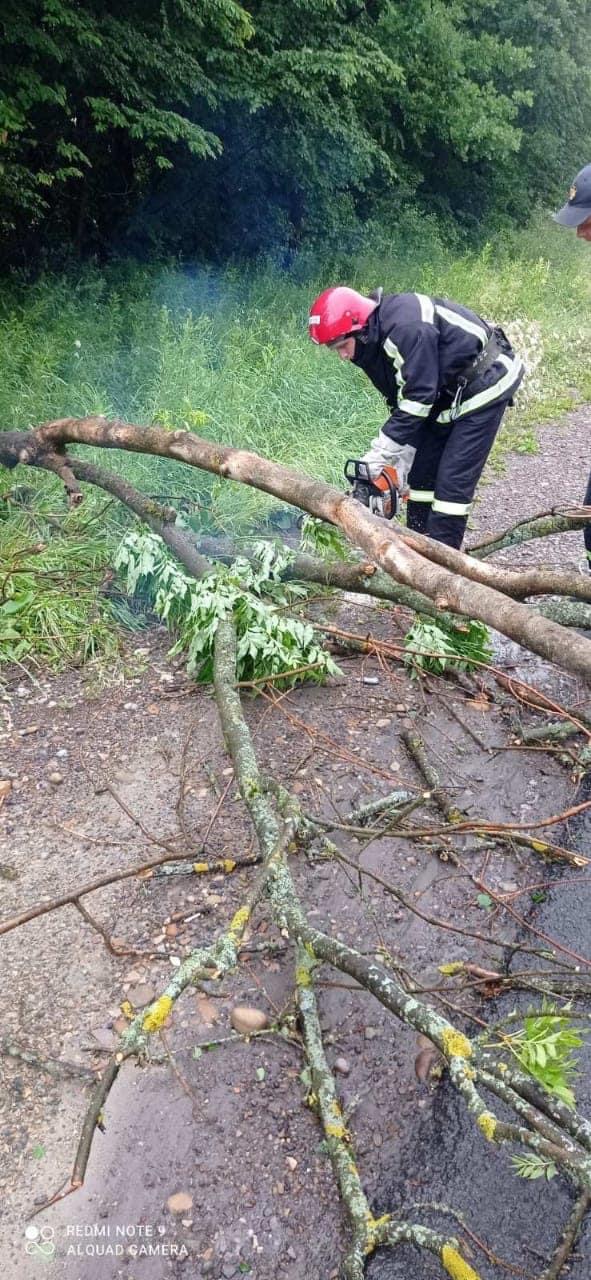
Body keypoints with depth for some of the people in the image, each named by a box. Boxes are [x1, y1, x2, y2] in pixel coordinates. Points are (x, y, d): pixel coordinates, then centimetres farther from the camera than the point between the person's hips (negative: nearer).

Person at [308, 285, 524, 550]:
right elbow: (401, 403, 4)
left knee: (453, 478, -12)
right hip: (448, 394, 9)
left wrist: (381, 452, -25)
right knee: (422, 469, 8)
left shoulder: (406, 328, -29)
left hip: (485, 386, -9)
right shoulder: (374, 342, 0)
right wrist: (402, 457, -1)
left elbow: (418, 397, -29)